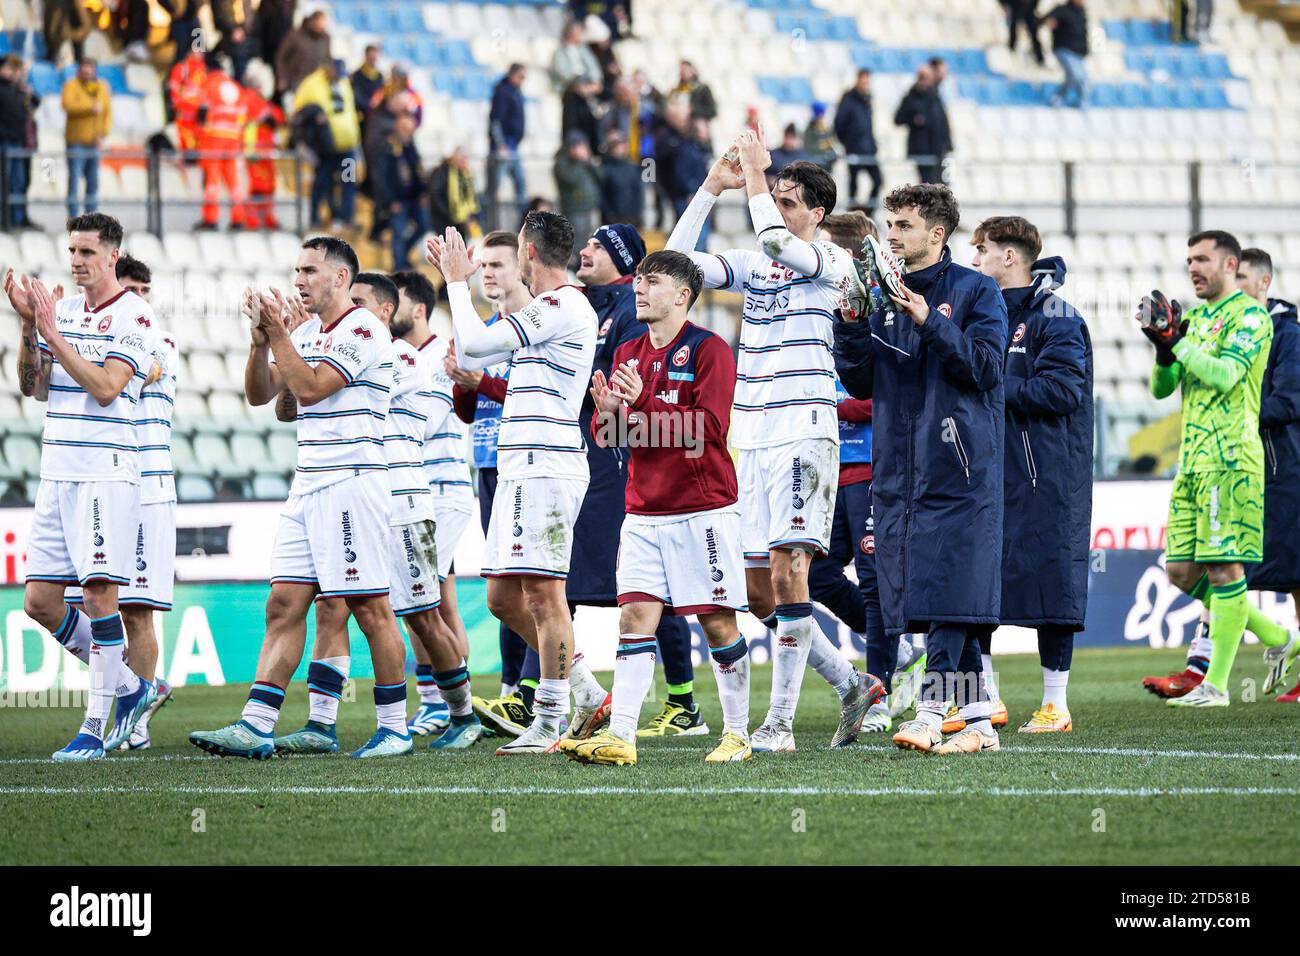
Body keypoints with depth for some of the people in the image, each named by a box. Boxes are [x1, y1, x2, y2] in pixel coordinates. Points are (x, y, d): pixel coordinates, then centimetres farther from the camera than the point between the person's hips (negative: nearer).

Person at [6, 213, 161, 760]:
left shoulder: (135, 317, -5)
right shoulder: (60, 310, 15)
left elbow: (106, 387, -16)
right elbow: (33, 386, 10)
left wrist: (54, 336, -18)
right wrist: (27, 326, -3)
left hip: (106, 472, -7)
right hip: (57, 472, 7)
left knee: (98, 595, -12)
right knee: (40, 601, 5)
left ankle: (96, 725, -6)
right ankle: (128, 687, 20)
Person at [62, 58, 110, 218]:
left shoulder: (102, 88, 9)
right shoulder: (71, 85, -4)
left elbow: (108, 113, 7)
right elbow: (67, 105, -22)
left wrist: (103, 134, -6)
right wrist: (90, 107, -30)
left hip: (93, 143, 5)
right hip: (76, 141, -5)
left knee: (93, 181, 6)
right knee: (74, 178, -10)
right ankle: (73, 215, -9)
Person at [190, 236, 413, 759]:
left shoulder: (362, 330, -9)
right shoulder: (306, 331, 17)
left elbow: (310, 388, -17)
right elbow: (260, 394, 15)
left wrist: (278, 332, -11)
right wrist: (261, 340, 0)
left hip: (352, 481, -9)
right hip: (308, 486, 9)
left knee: (370, 609, -5)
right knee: (284, 606, 1)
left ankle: (394, 728, 2)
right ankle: (255, 726, -4)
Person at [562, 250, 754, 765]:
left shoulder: (709, 350, -7)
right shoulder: (628, 354, 12)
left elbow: (707, 429, -17)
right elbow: (608, 437, 13)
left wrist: (644, 402, -24)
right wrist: (606, 413, -10)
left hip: (703, 511, -5)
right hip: (643, 514, 6)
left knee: (718, 622, 1)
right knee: (635, 617, -4)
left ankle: (737, 733, 12)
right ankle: (620, 737, -11)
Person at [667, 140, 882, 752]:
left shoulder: (832, 262, -3)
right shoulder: (754, 265, 16)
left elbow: (775, 242, -22)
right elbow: (677, 259, 9)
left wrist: (755, 175, -12)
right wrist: (713, 188, 4)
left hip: (802, 432, -7)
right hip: (751, 438, 7)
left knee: (788, 571, -13)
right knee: (756, 590, 6)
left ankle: (780, 719, -12)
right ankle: (849, 685, 19)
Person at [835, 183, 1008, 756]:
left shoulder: (976, 292, 0)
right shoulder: (886, 299, 15)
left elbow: (987, 366, -10)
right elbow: (860, 383, 13)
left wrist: (930, 321, -17)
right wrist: (850, 323, -1)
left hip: (957, 466, -6)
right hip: (898, 467, 6)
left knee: (949, 591, -13)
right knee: (923, 596, 4)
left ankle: (931, 712, -18)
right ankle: (977, 720, 9)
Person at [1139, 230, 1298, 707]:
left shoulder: (1249, 315, -5)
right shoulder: (1195, 319, 19)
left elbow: (1224, 375, -18)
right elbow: (1161, 388, 16)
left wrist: (1178, 341, -16)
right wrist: (1163, 347, -2)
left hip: (1230, 457, -9)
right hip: (1193, 460, 9)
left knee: (1224, 566, -8)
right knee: (1182, 571, 7)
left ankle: (1216, 684, -7)